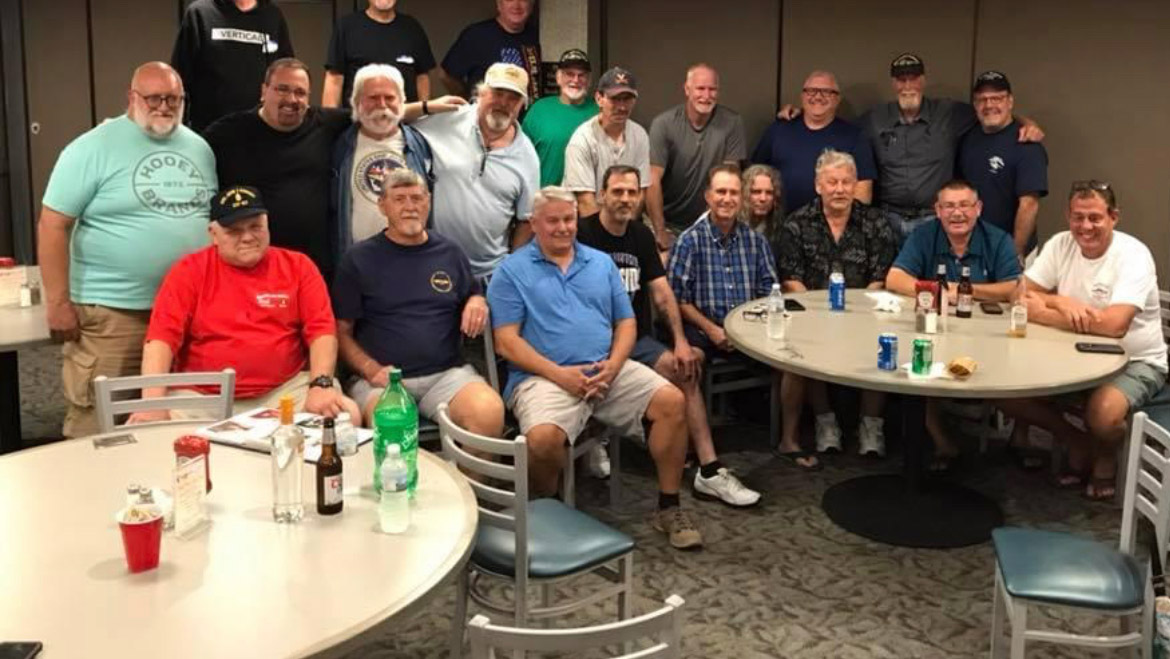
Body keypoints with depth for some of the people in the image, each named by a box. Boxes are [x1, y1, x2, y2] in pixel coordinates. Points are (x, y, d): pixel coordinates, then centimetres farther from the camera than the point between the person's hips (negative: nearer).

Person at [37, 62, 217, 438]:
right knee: (96, 426, -2)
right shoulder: (94, 148, -6)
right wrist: (58, 303, -11)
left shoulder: (199, 148, 12)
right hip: (111, 312, -5)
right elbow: (53, 224, -8)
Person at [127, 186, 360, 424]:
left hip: (286, 391, 0)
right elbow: (162, 336, -6)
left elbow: (321, 330, -1)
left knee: (346, 415, -24)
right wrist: (153, 402, -21)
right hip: (203, 396, 0)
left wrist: (321, 385, -19)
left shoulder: (298, 266, 5)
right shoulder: (189, 271, 3)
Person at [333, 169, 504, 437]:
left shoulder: (449, 253, 15)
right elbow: (342, 332, 8)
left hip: (446, 373, 2)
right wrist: (371, 370, -10)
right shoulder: (358, 259, 8)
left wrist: (477, 302, 5)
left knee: (490, 412, -30)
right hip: (383, 378, -2)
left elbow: (473, 293, 30)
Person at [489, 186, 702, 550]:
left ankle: (668, 507, -1)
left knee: (672, 401, -16)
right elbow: (506, 341, -4)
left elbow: (626, 322, 15)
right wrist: (558, 373, -16)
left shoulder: (601, 263, 18)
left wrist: (613, 365, -6)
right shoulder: (512, 271, 4)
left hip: (609, 370, 4)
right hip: (545, 377, -4)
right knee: (543, 437, -34)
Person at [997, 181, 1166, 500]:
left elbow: (1114, 325, -32)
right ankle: (1078, 442, 12)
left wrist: (1045, 312, -23)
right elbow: (1020, 295, -6)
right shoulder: (1060, 244, -3)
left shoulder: (1134, 255, -20)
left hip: (1136, 361, -5)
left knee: (1103, 414, -35)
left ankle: (1105, 456, 4)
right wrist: (1060, 302, -26)